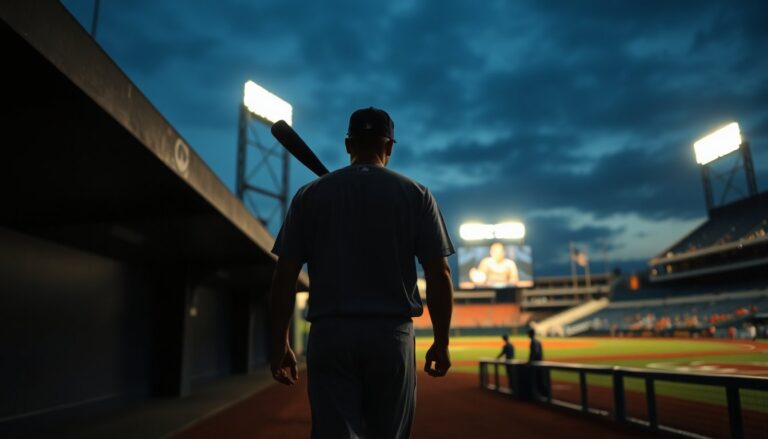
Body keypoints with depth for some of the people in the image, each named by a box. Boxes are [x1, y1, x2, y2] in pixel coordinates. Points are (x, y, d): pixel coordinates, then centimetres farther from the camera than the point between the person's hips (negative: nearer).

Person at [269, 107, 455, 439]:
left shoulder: (310, 194, 5)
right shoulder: (416, 194, 4)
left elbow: (284, 276, 1)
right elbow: (439, 275, -2)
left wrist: (280, 345, 7)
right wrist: (441, 342, 7)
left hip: (329, 334, 0)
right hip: (393, 335, 0)